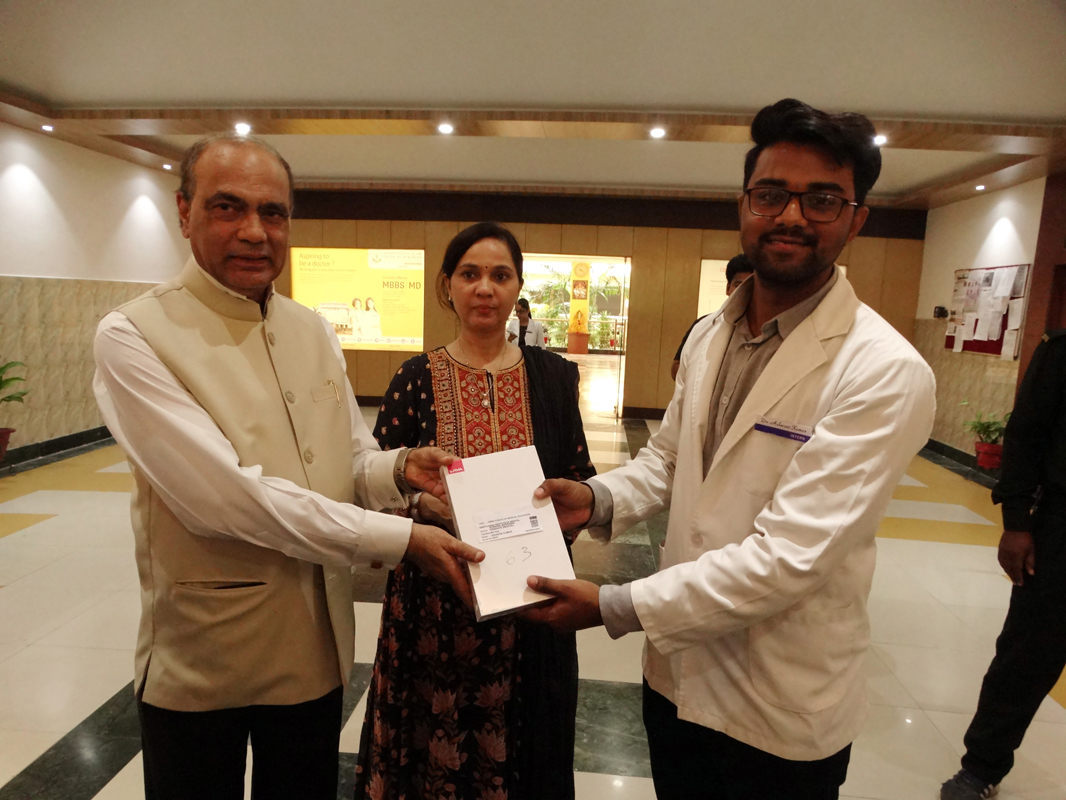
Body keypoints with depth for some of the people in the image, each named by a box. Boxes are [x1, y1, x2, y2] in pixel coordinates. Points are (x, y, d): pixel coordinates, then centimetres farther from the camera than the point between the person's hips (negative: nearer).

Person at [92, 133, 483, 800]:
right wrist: (398, 538, -25)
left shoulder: (315, 331, 4)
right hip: (201, 663, -4)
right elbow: (222, 494, -25)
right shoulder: (134, 335, -15)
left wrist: (399, 470, -16)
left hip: (318, 647, 5)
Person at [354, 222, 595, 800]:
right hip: (434, 599, -1)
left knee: (516, 747, 14)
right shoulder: (417, 378, -3)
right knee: (434, 747, 13)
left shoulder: (552, 375, 1)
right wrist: (423, 501, -20)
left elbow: (579, 477, 6)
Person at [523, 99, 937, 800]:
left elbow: (787, 557, -27)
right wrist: (599, 499, -10)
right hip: (678, 671, 6)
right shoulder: (708, 335, 1)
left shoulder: (886, 373, -22)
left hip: (782, 717, -5)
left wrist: (614, 607, -24)